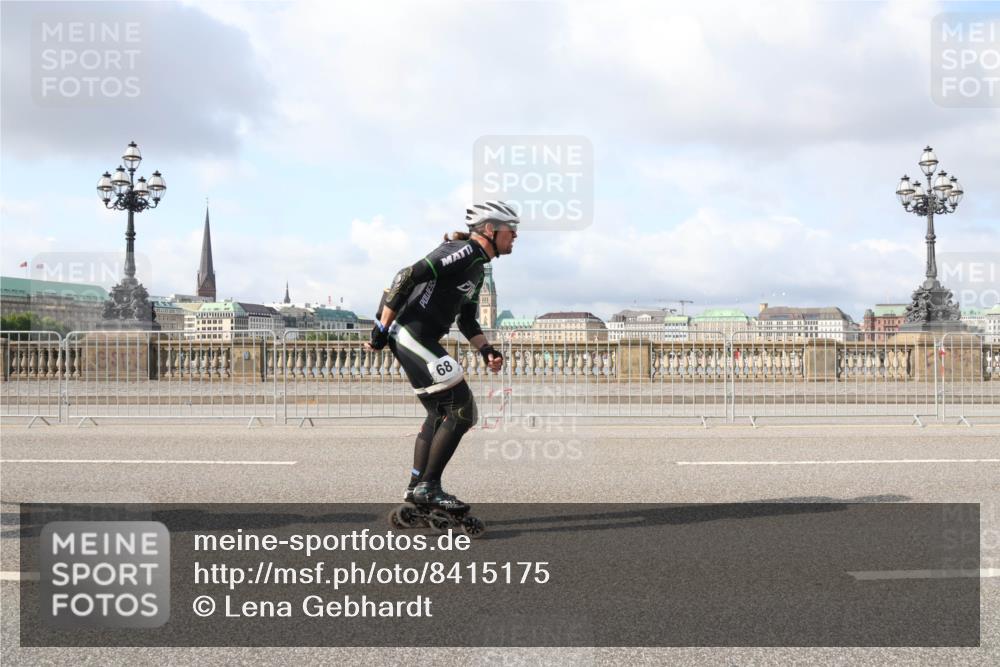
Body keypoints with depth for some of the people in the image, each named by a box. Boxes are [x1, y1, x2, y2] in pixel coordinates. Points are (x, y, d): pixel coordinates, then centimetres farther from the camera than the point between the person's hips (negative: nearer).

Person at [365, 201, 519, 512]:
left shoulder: (476, 267, 18)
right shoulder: (464, 251, -14)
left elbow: (467, 321, 22)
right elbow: (406, 277, -21)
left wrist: (487, 351, 5)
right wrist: (381, 329, -18)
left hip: (420, 340, 11)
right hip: (413, 336, -11)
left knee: (440, 414, 19)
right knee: (462, 411, -9)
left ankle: (416, 487, 26)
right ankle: (428, 487, -3)